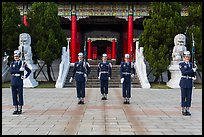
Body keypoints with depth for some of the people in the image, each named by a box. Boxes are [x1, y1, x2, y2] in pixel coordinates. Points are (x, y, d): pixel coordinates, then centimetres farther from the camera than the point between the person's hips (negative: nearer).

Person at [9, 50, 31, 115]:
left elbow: (29, 71, 6)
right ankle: (16, 109, 13)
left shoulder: (22, 63, 1)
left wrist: (25, 76, -4)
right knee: (14, 95, 6)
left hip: (20, 82, -3)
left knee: (20, 95, 0)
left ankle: (20, 109, 6)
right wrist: (19, 70, -15)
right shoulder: (12, 63, 9)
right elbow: (11, 71, -7)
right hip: (13, 82, 3)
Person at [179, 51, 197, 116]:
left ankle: (187, 110, 13)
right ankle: (183, 110, 9)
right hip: (184, 82, -4)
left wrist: (193, 77, -10)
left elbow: (192, 74, 12)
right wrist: (192, 70, -19)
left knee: (189, 97, 6)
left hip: (190, 82, 4)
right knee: (183, 96, 2)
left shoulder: (191, 64, 12)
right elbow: (184, 72, -16)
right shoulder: (181, 64, -3)